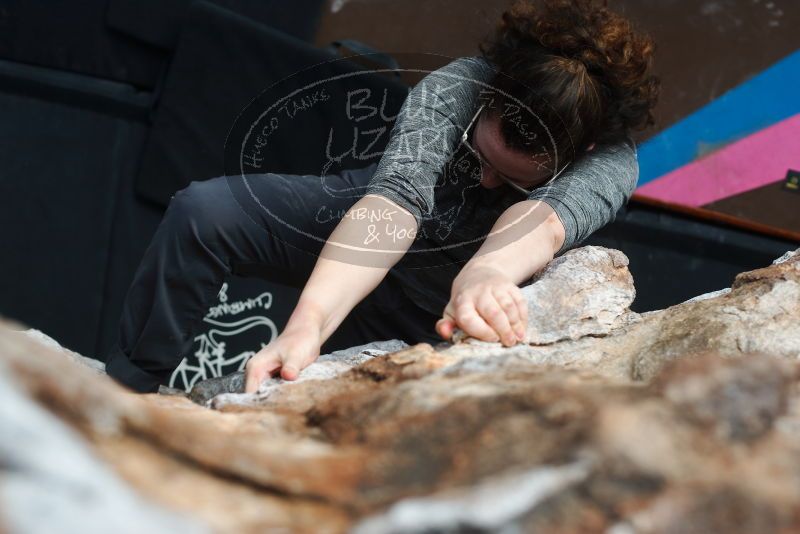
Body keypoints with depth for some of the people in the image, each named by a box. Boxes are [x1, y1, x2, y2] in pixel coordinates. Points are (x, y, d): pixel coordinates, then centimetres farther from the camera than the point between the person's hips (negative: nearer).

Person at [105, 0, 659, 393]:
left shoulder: (612, 162, -29)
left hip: (433, 308, 1)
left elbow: (547, 218, -51)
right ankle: (126, 390, -11)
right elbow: (399, 194, -45)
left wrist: (485, 271, -76)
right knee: (204, 210, -23)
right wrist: (309, 322, -61)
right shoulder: (452, 88, -30)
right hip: (364, 222, 0)